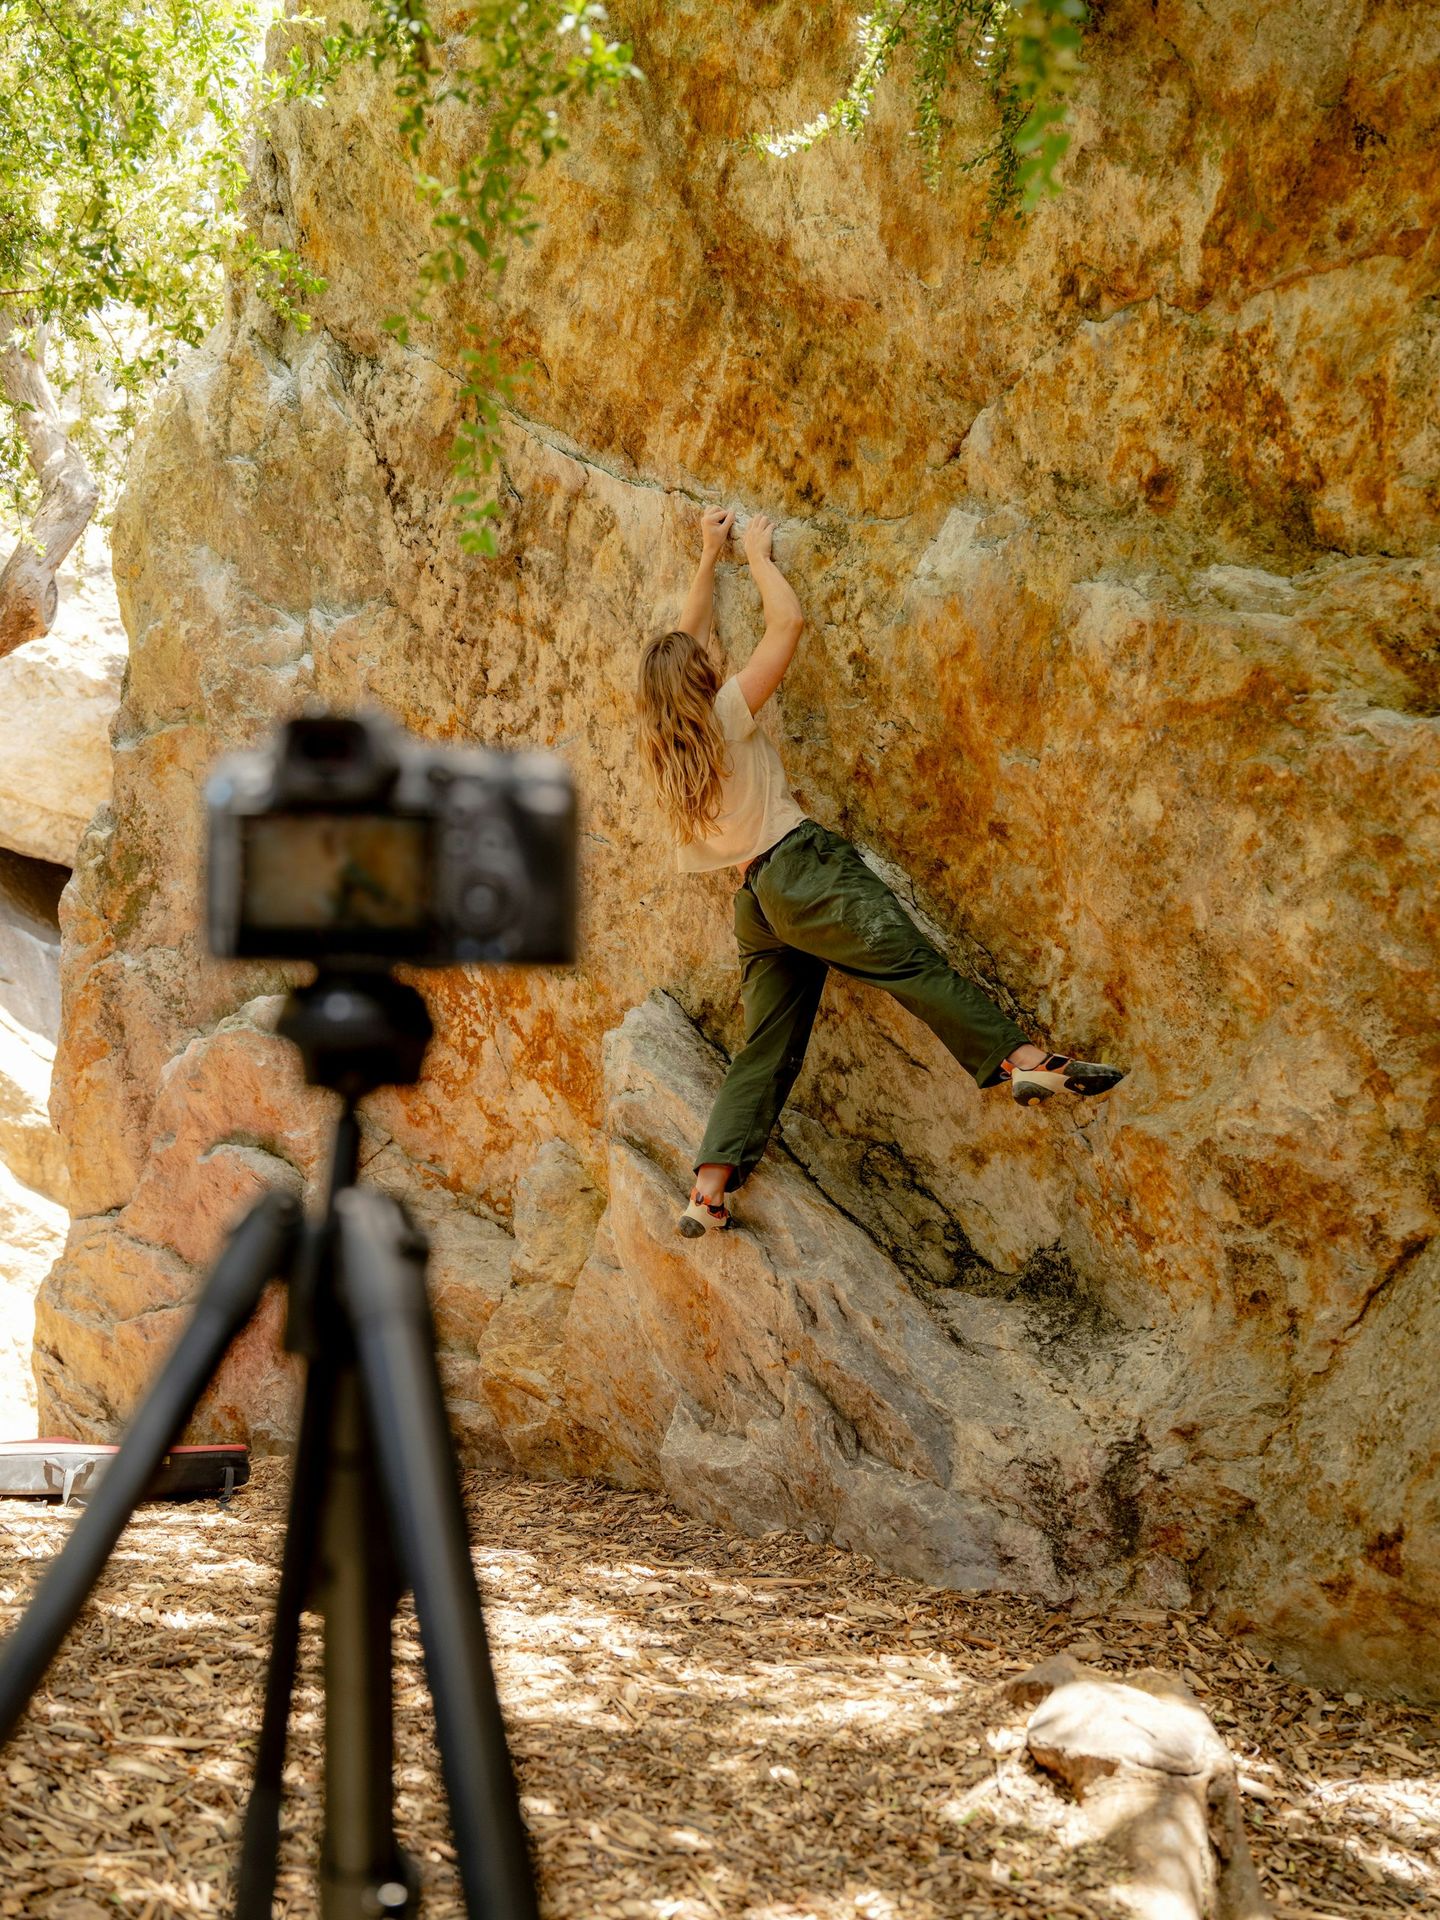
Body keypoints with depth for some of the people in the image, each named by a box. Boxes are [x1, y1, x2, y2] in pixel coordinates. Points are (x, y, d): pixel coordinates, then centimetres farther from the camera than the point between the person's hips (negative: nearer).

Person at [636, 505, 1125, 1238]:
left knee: (765, 1052, 6)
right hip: (801, 870, -7)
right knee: (915, 964, -17)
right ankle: (1023, 1060, -31)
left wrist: (709, 557, 34)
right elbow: (787, 622, 0)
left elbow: (683, 641, 30)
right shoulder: (724, 713, -3)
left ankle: (707, 1193, 1)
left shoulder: (664, 745, 15)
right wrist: (757, 555, 15)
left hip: (756, 902, 7)